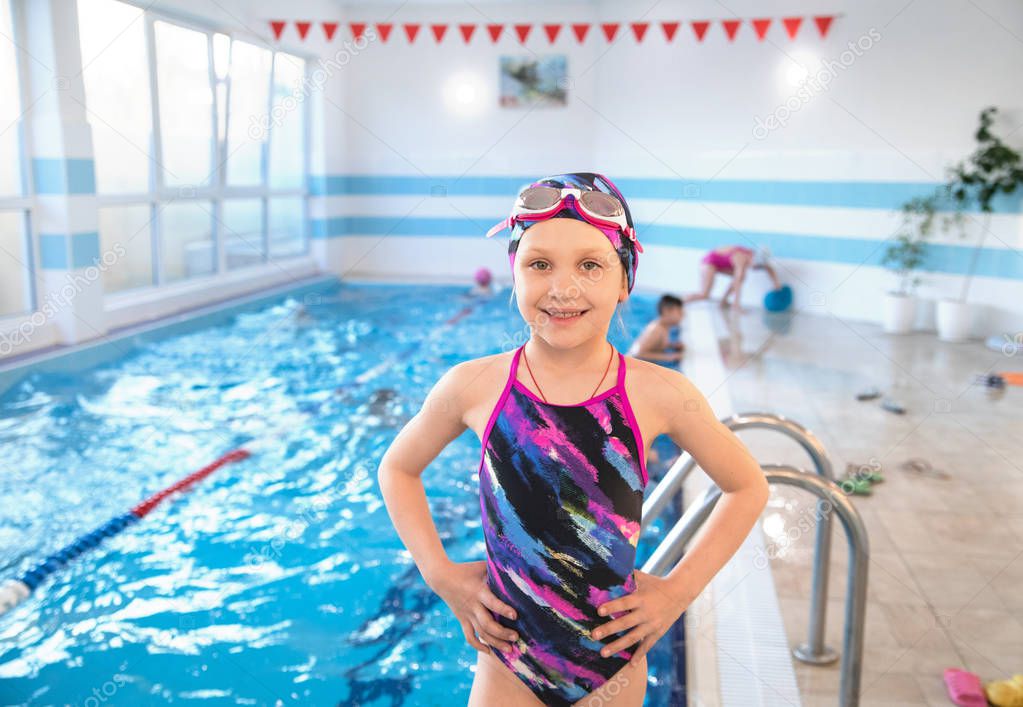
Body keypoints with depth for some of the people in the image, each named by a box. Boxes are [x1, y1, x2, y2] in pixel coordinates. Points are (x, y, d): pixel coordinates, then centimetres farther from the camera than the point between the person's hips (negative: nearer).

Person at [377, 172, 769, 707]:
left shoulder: (660, 395, -15)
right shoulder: (472, 387, -14)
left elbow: (748, 489, 1)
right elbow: (397, 469, 5)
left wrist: (681, 587, -3)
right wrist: (440, 573, -2)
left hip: (613, 663, 0)